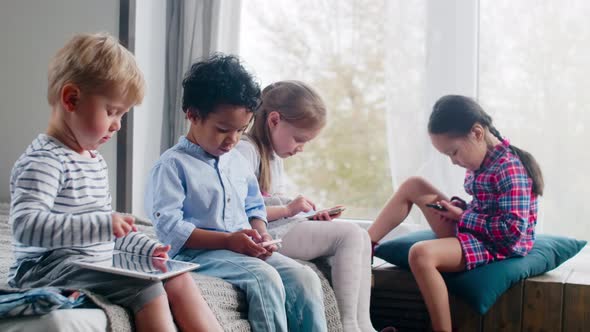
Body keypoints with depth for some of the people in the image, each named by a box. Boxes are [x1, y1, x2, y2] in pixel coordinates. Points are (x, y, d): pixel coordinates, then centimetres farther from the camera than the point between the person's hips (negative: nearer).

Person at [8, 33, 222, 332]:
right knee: (147, 289, -24)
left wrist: (147, 248, 14)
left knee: (178, 280, 2)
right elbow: (26, 225, -30)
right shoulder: (43, 160, -15)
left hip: (97, 269, 10)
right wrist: (102, 224, -35)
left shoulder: (95, 161, 18)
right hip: (49, 270, -10)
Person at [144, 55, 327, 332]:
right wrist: (228, 240, -20)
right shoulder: (173, 165, -6)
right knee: (265, 278, -31)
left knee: (305, 278, -14)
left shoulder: (237, 161, 18)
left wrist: (261, 234, 2)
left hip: (247, 251, 7)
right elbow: (169, 227, -14)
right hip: (199, 253, -7)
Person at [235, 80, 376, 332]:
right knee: (350, 234, -17)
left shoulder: (275, 155, 20)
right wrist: (288, 209, -16)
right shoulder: (246, 150, -11)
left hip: (280, 230, 10)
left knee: (361, 236, 0)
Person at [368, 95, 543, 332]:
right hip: (470, 231, 10)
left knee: (421, 254, -34)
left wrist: (464, 217, -18)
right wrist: (458, 207, -2)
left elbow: (513, 230, -27)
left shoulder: (508, 168, -22)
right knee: (413, 186, 9)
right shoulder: (484, 160, 5)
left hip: (497, 246, -10)